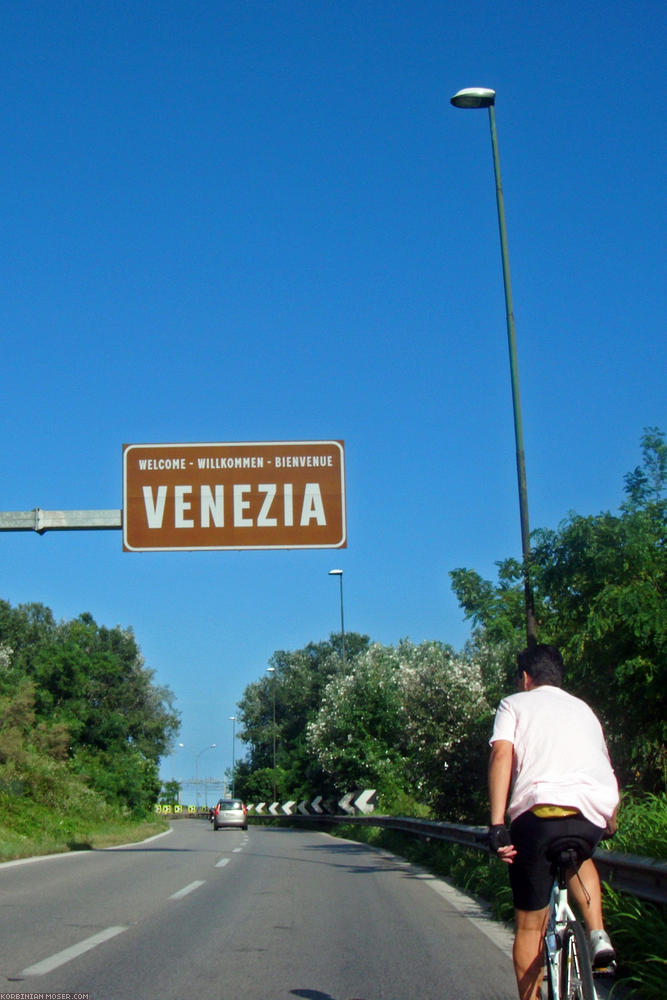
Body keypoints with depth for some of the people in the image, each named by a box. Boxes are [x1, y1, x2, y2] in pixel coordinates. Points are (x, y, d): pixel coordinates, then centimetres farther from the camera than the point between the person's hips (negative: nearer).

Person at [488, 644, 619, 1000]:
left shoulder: (514, 704, 18)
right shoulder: (583, 708, 30)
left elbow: (502, 754, -1)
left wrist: (496, 824, -7)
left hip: (540, 809, -4)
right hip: (597, 811, 4)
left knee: (530, 926, 12)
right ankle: (597, 934, 17)